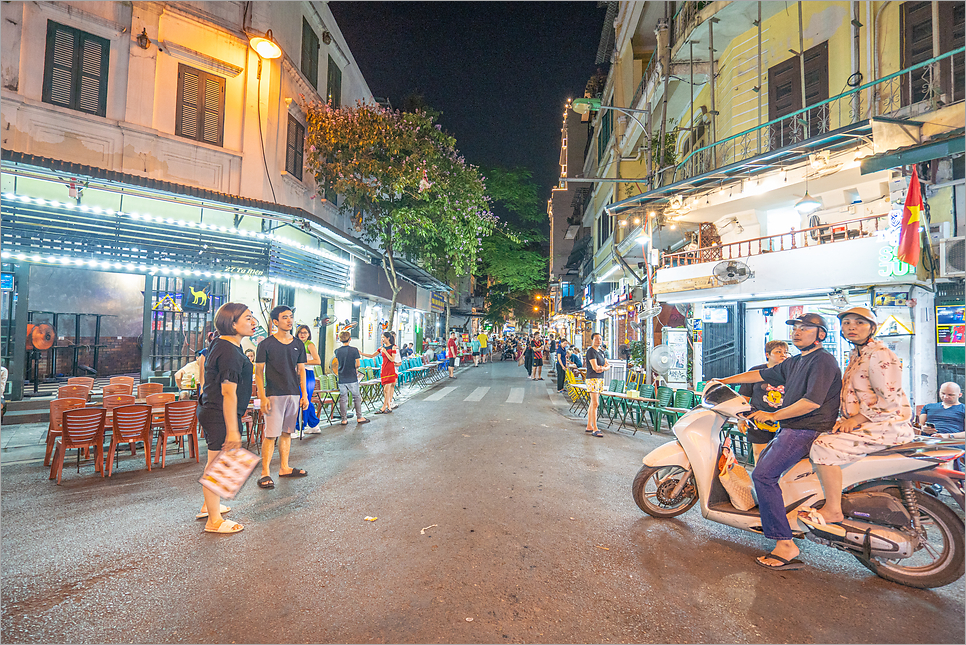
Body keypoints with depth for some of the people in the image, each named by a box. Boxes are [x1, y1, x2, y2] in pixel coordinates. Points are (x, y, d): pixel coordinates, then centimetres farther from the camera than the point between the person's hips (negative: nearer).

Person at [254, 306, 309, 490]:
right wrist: (262, 397, -10)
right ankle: (265, 473, 6)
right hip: (274, 395, -5)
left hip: (293, 395, 5)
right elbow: (259, 372, -3)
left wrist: (304, 395, 9)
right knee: (271, 434, -4)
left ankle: (284, 468, 22)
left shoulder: (298, 345, 10)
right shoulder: (266, 344, -3)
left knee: (287, 433, 12)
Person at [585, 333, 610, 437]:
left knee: (593, 403, 11)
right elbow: (595, 367, -17)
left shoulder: (601, 352, 18)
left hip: (600, 379, 9)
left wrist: (602, 368, -9)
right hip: (592, 379, -8)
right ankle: (595, 429, -10)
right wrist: (604, 366, 0)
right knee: (595, 404, -11)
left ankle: (589, 426, 17)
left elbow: (608, 366, 12)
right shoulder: (591, 351, -9)